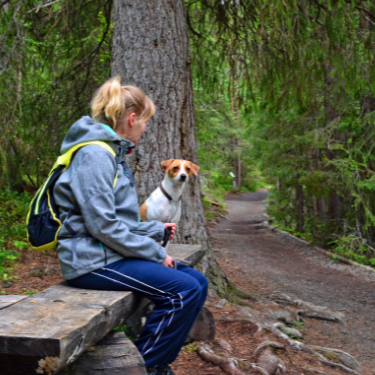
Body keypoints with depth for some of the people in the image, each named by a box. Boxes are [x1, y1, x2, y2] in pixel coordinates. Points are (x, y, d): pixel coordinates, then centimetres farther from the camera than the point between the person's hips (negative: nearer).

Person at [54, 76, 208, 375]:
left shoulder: (112, 153, 17)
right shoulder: (95, 154, -16)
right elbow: (102, 226, -22)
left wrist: (155, 229, 14)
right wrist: (155, 253, -15)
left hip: (111, 254, 10)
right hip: (93, 261, -10)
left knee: (197, 282, 4)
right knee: (183, 291, -19)